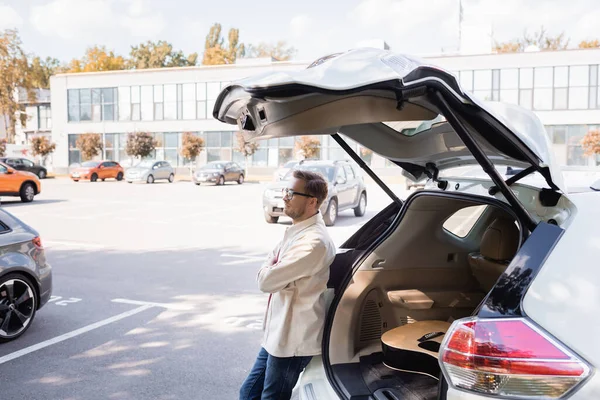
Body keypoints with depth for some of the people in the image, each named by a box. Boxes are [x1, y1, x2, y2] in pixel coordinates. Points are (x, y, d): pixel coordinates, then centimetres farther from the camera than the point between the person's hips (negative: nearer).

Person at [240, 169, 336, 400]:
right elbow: (264, 274, 14)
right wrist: (274, 269, -6)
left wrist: (270, 269, -5)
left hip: (293, 340, -9)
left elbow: (266, 281, -24)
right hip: (278, 334, 9)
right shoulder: (298, 231, 7)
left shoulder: (313, 241, -25)